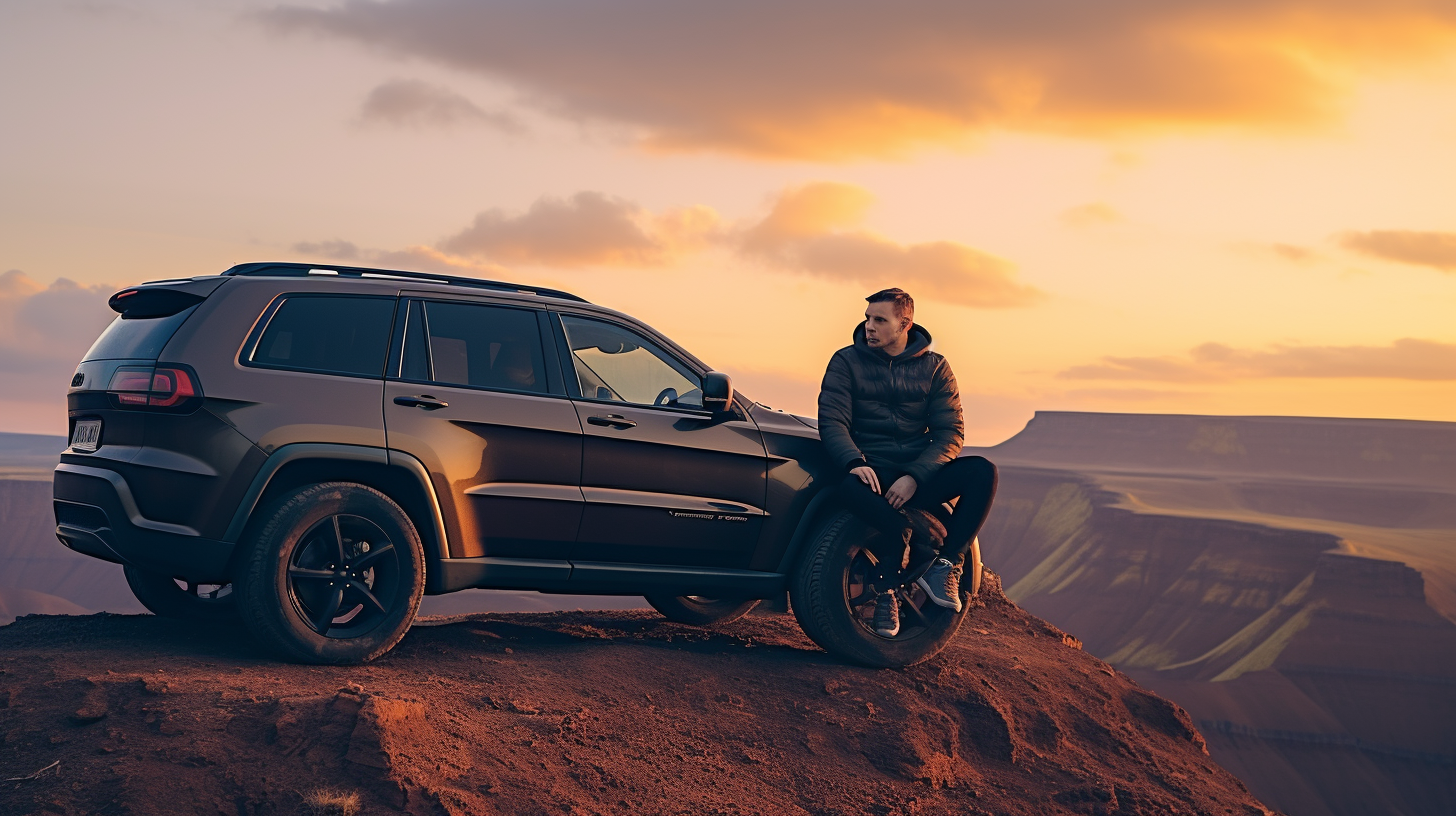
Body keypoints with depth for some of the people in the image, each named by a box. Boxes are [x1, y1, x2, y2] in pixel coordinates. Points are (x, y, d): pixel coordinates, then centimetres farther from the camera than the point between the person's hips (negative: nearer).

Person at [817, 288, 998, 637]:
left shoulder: (934, 367, 8)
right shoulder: (847, 362, 6)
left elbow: (950, 432, 0)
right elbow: (831, 421, -4)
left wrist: (914, 477, -18)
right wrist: (855, 462, -26)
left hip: (920, 474, 2)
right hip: (871, 470, -2)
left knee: (982, 472, -28)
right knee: (852, 490, -40)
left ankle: (946, 565, -20)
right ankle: (934, 542, -26)